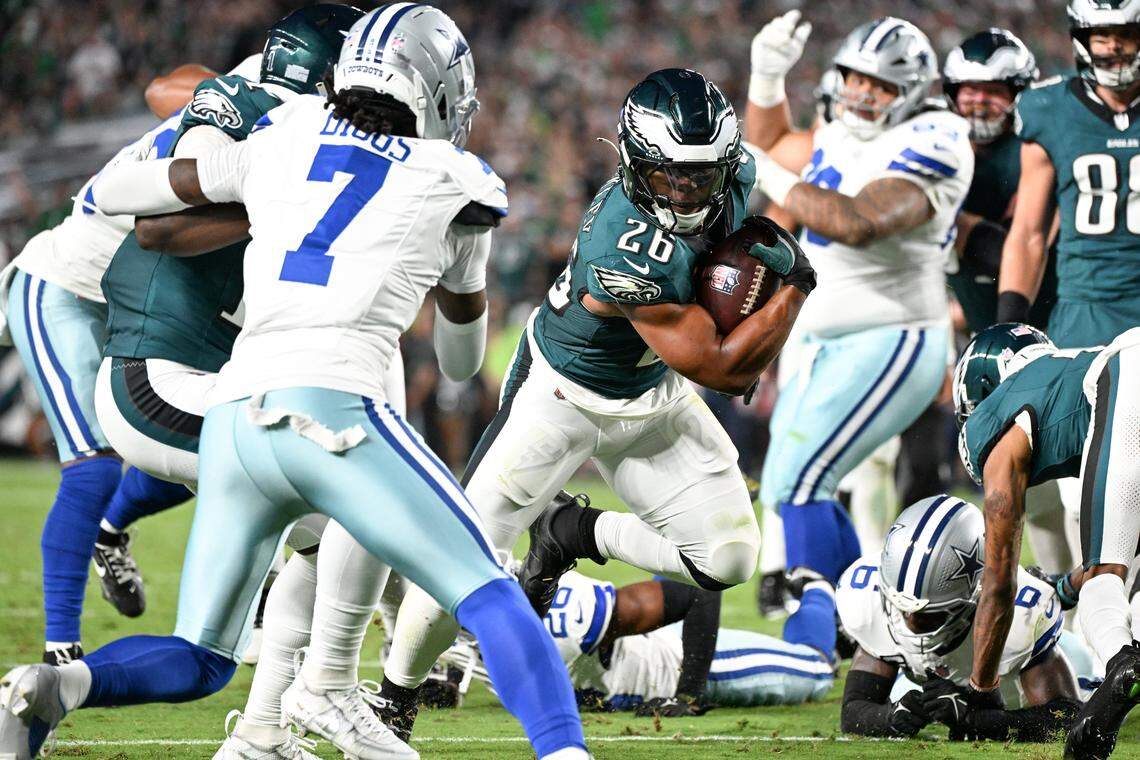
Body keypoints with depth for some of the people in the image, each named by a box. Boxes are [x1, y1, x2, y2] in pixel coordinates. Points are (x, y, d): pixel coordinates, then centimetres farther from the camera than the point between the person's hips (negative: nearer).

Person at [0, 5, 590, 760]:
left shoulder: (282, 144, 21)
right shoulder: (455, 186, 15)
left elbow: (112, 194, 30)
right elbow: (466, 306, 35)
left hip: (235, 420, 4)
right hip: (328, 410, -4)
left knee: (198, 662, 16)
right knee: (489, 597, 1)